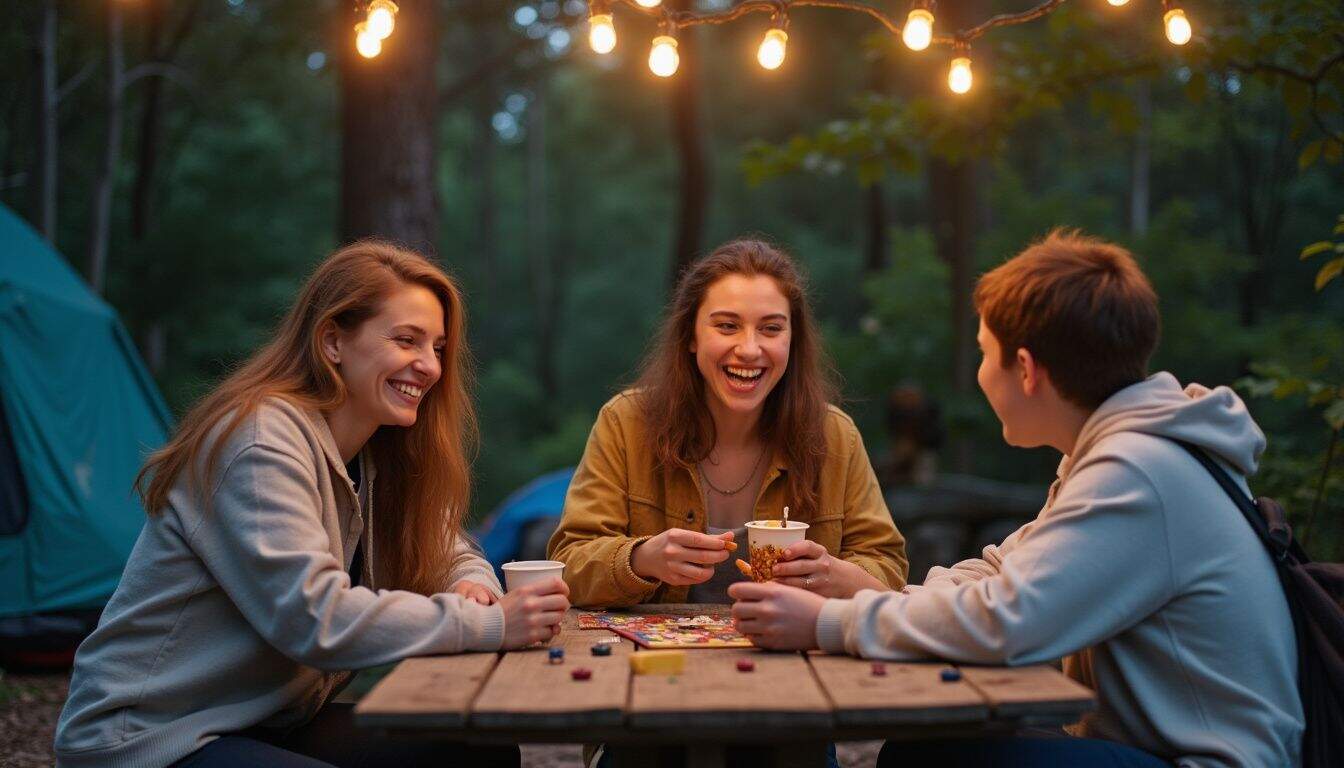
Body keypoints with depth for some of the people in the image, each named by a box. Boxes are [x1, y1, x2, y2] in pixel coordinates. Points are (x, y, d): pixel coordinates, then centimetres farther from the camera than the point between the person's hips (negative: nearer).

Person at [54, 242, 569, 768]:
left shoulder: (374, 456, 6)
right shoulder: (260, 439, -21)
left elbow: (450, 553, 15)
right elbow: (315, 618, -30)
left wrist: (470, 586, -10)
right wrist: (489, 624, -28)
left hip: (272, 721, 9)